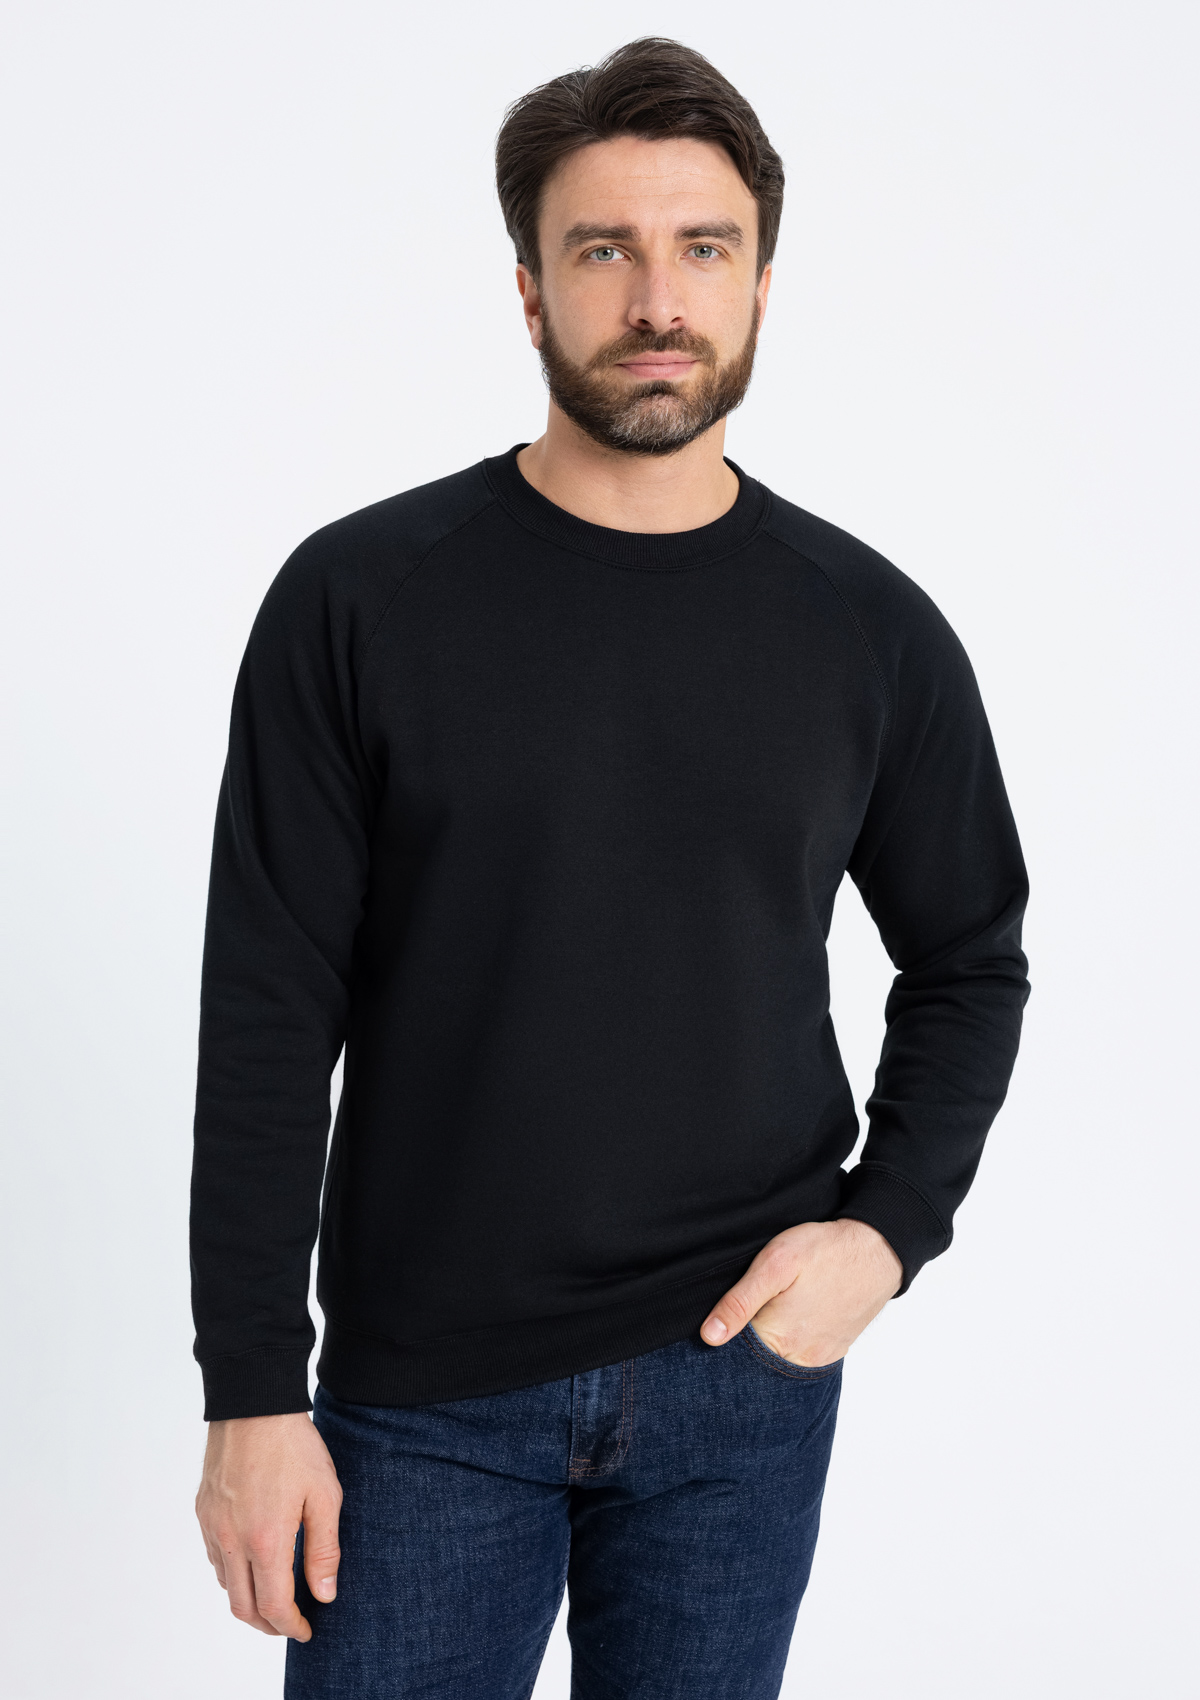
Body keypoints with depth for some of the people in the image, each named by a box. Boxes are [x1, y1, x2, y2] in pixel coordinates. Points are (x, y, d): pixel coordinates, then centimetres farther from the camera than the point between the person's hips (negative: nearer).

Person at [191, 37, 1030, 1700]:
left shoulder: (871, 630, -1)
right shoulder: (360, 600, -7)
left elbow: (970, 964, 10)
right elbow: (269, 1019, -6)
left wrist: (893, 1224, -5)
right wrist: (254, 1390, -7)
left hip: (744, 1371, 2)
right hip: (425, 1391, -1)